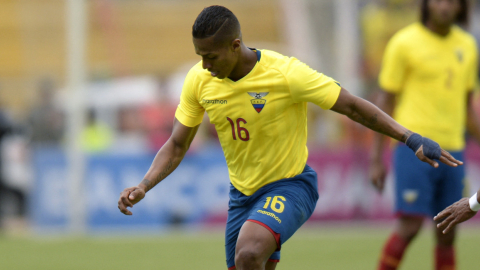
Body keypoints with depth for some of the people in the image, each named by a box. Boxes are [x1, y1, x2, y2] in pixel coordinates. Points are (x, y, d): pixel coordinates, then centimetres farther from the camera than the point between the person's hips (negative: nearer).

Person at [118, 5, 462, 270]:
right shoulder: (199, 80, -8)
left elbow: (353, 106, -15)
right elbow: (177, 146, 3)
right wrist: (143, 187, -13)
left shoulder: (285, 74, -23)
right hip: (242, 192, 6)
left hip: (289, 187, -6)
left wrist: (411, 139, -23)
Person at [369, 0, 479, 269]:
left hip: (453, 150, 5)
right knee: (410, 225, -12)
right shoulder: (405, 43, -3)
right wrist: (377, 159, -4)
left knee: (448, 233, 5)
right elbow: (385, 101, -1)